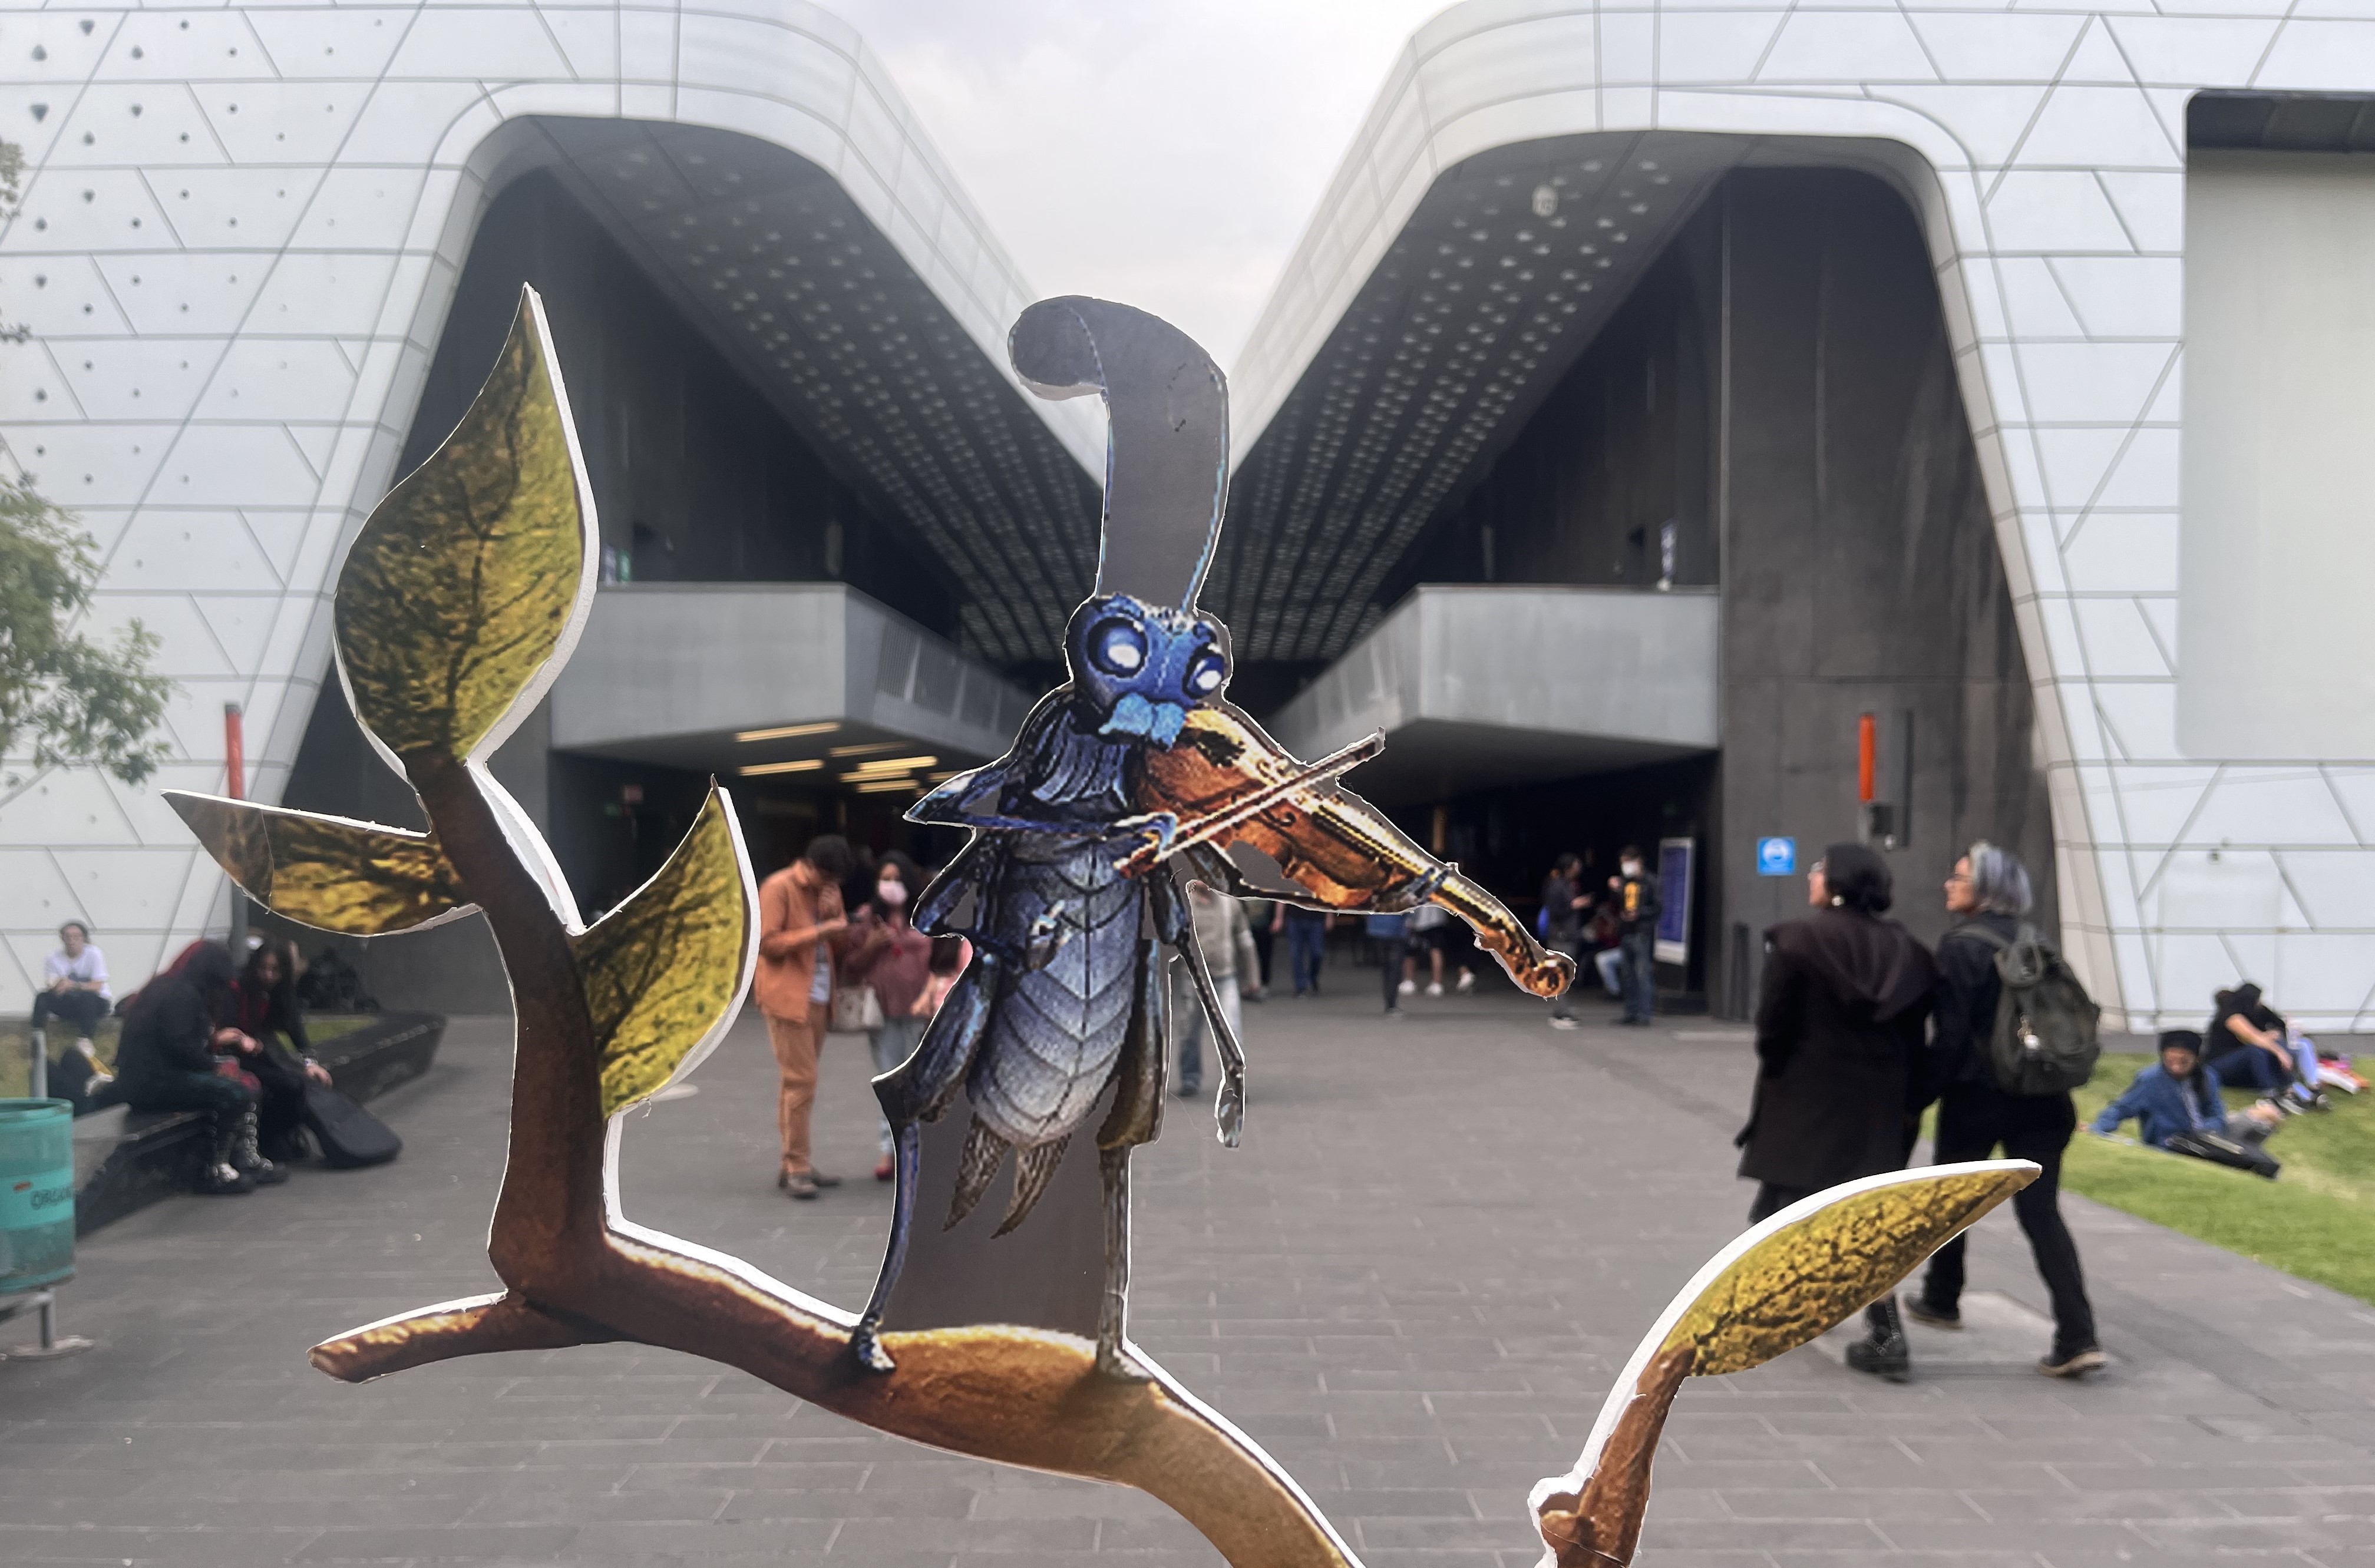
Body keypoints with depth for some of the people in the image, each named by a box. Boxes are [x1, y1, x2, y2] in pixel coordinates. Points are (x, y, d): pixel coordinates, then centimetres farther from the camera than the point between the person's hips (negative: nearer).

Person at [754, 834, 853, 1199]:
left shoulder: (829, 890, 14)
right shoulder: (778, 888, -10)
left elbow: (841, 944, 16)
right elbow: (767, 942, -15)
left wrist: (835, 916, -4)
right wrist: (819, 930, -21)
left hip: (819, 998, 8)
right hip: (788, 996, -8)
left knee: (798, 1080, 12)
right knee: (801, 1081, -11)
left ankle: (795, 1163, 16)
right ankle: (796, 1168, -7)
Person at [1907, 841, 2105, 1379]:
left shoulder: (1960, 946, -12)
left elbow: (1951, 1033, -16)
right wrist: (2061, 1094, 20)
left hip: (1978, 1093, -5)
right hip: (2040, 1096, 5)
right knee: (2041, 1211, 2)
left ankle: (1942, 1300, 34)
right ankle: (2078, 1338, -10)